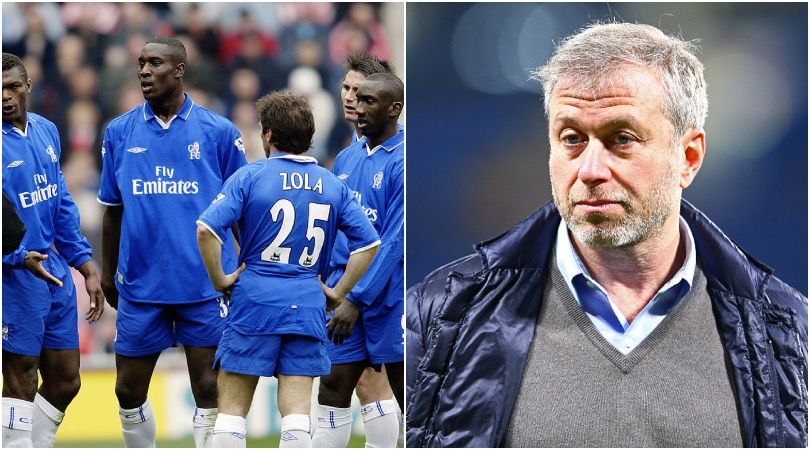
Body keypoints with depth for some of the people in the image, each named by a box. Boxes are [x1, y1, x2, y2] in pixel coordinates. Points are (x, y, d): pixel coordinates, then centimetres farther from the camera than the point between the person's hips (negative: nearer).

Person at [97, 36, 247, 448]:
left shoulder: (218, 132, -1)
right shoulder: (119, 132, 5)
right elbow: (112, 210, 13)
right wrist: (108, 273, 14)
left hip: (205, 286, -2)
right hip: (140, 286, 2)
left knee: (209, 391, -1)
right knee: (128, 391, 7)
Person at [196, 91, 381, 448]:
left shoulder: (250, 176, -3)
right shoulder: (333, 185, 9)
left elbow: (206, 229, -14)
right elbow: (369, 242, 6)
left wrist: (219, 280, -3)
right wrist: (339, 292, 10)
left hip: (255, 299, -3)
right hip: (308, 305, 3)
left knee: (232, 405, 4)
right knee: (296, 409, 1)